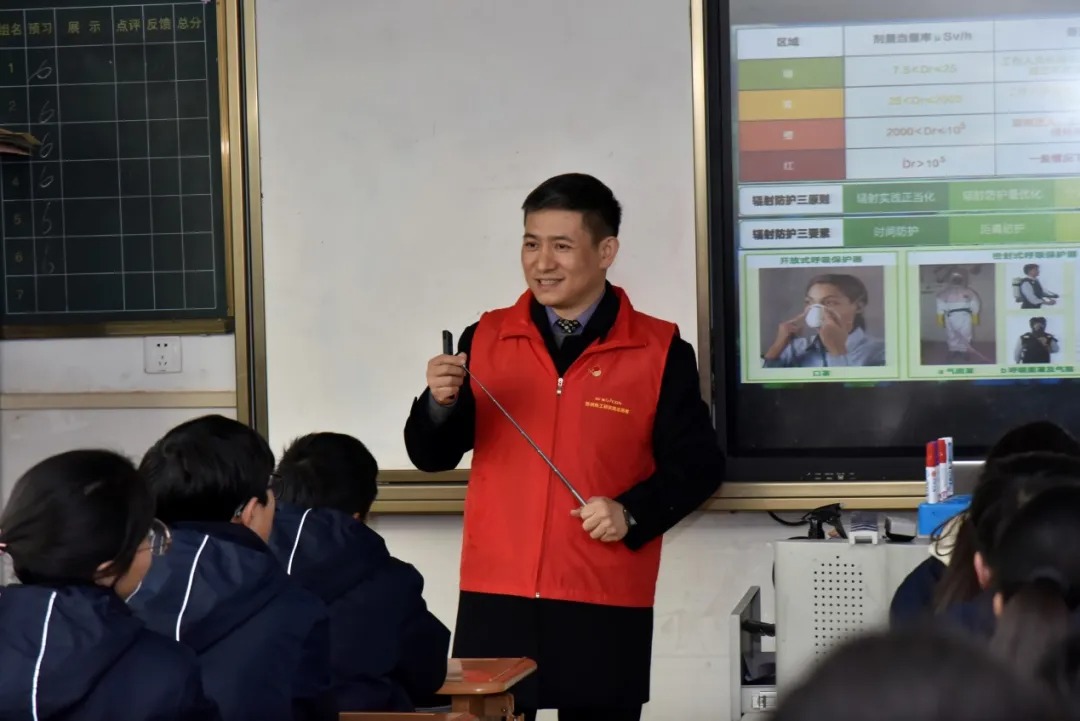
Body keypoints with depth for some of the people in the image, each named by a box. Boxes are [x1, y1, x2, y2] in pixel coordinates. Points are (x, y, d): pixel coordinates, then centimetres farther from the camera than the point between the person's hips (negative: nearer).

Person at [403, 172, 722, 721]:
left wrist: (631, 513, -14)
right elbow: (432, 457, 7)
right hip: (494, 599, 2)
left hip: (605, 607, -1)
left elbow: (696, 464, 2)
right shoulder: (485, 339, 7)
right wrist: (439, 403, -14)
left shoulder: (659, 351, 0)